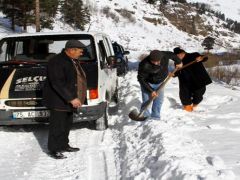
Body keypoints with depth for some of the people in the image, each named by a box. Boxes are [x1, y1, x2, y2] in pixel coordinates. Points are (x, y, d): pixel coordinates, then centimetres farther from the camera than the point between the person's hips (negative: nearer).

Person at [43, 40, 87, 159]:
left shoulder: (73, 61, 11)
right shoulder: (57, 62, -20)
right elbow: (57, 83, -27)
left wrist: (75, 98, 17)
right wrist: (71, 98, -30)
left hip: (69, 101, 10)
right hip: (58, 101, -9)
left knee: (66, 125, 17)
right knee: (57, 126, -3)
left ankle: (64, 145, 30)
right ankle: (53, 150, 5)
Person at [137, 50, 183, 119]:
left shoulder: (165, 56, -23)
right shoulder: (144, 65, -35)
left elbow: (172, 55, 0)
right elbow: (141, 79, -26)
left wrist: (178, 62, 17)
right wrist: (151, 91, -28)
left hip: (159, 83, 5)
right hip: (147, 84, -5)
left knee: (159, 101, 11)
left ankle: (155, 117, 26)